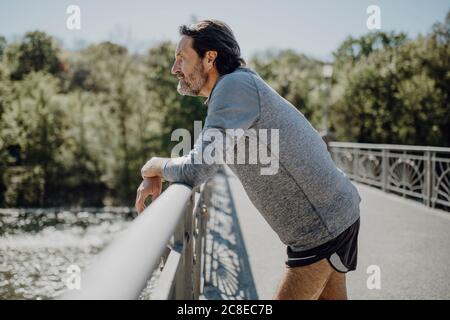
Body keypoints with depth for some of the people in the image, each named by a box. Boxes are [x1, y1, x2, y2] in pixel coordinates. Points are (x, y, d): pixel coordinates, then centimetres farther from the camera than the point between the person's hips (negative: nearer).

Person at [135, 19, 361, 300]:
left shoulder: (235, 85, -22)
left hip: (323, 225, -9)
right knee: (329, 295, 19)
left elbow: (196, 170, -27)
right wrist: (155, 177, 5)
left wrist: (154, 166, -6)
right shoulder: (236, 88, 9)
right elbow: (204, 155, 20)